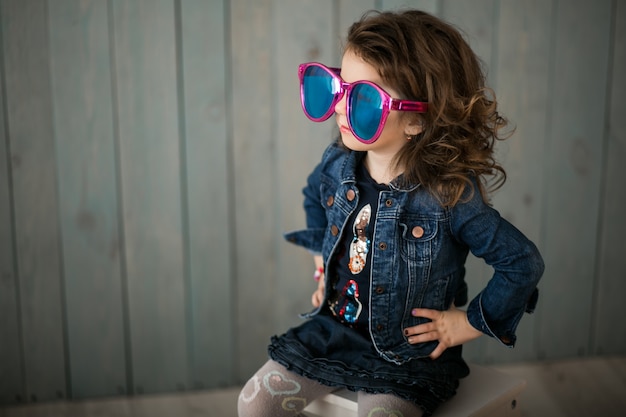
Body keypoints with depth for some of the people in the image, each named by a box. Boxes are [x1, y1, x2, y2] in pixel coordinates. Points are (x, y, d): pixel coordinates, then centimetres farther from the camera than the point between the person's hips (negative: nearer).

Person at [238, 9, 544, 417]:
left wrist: (470, 323, -10)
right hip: (332, 331, 5)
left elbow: (524, 263, -16)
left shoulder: (451, 195, -24)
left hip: (406, 356, -5)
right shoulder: (337, 165, -6)